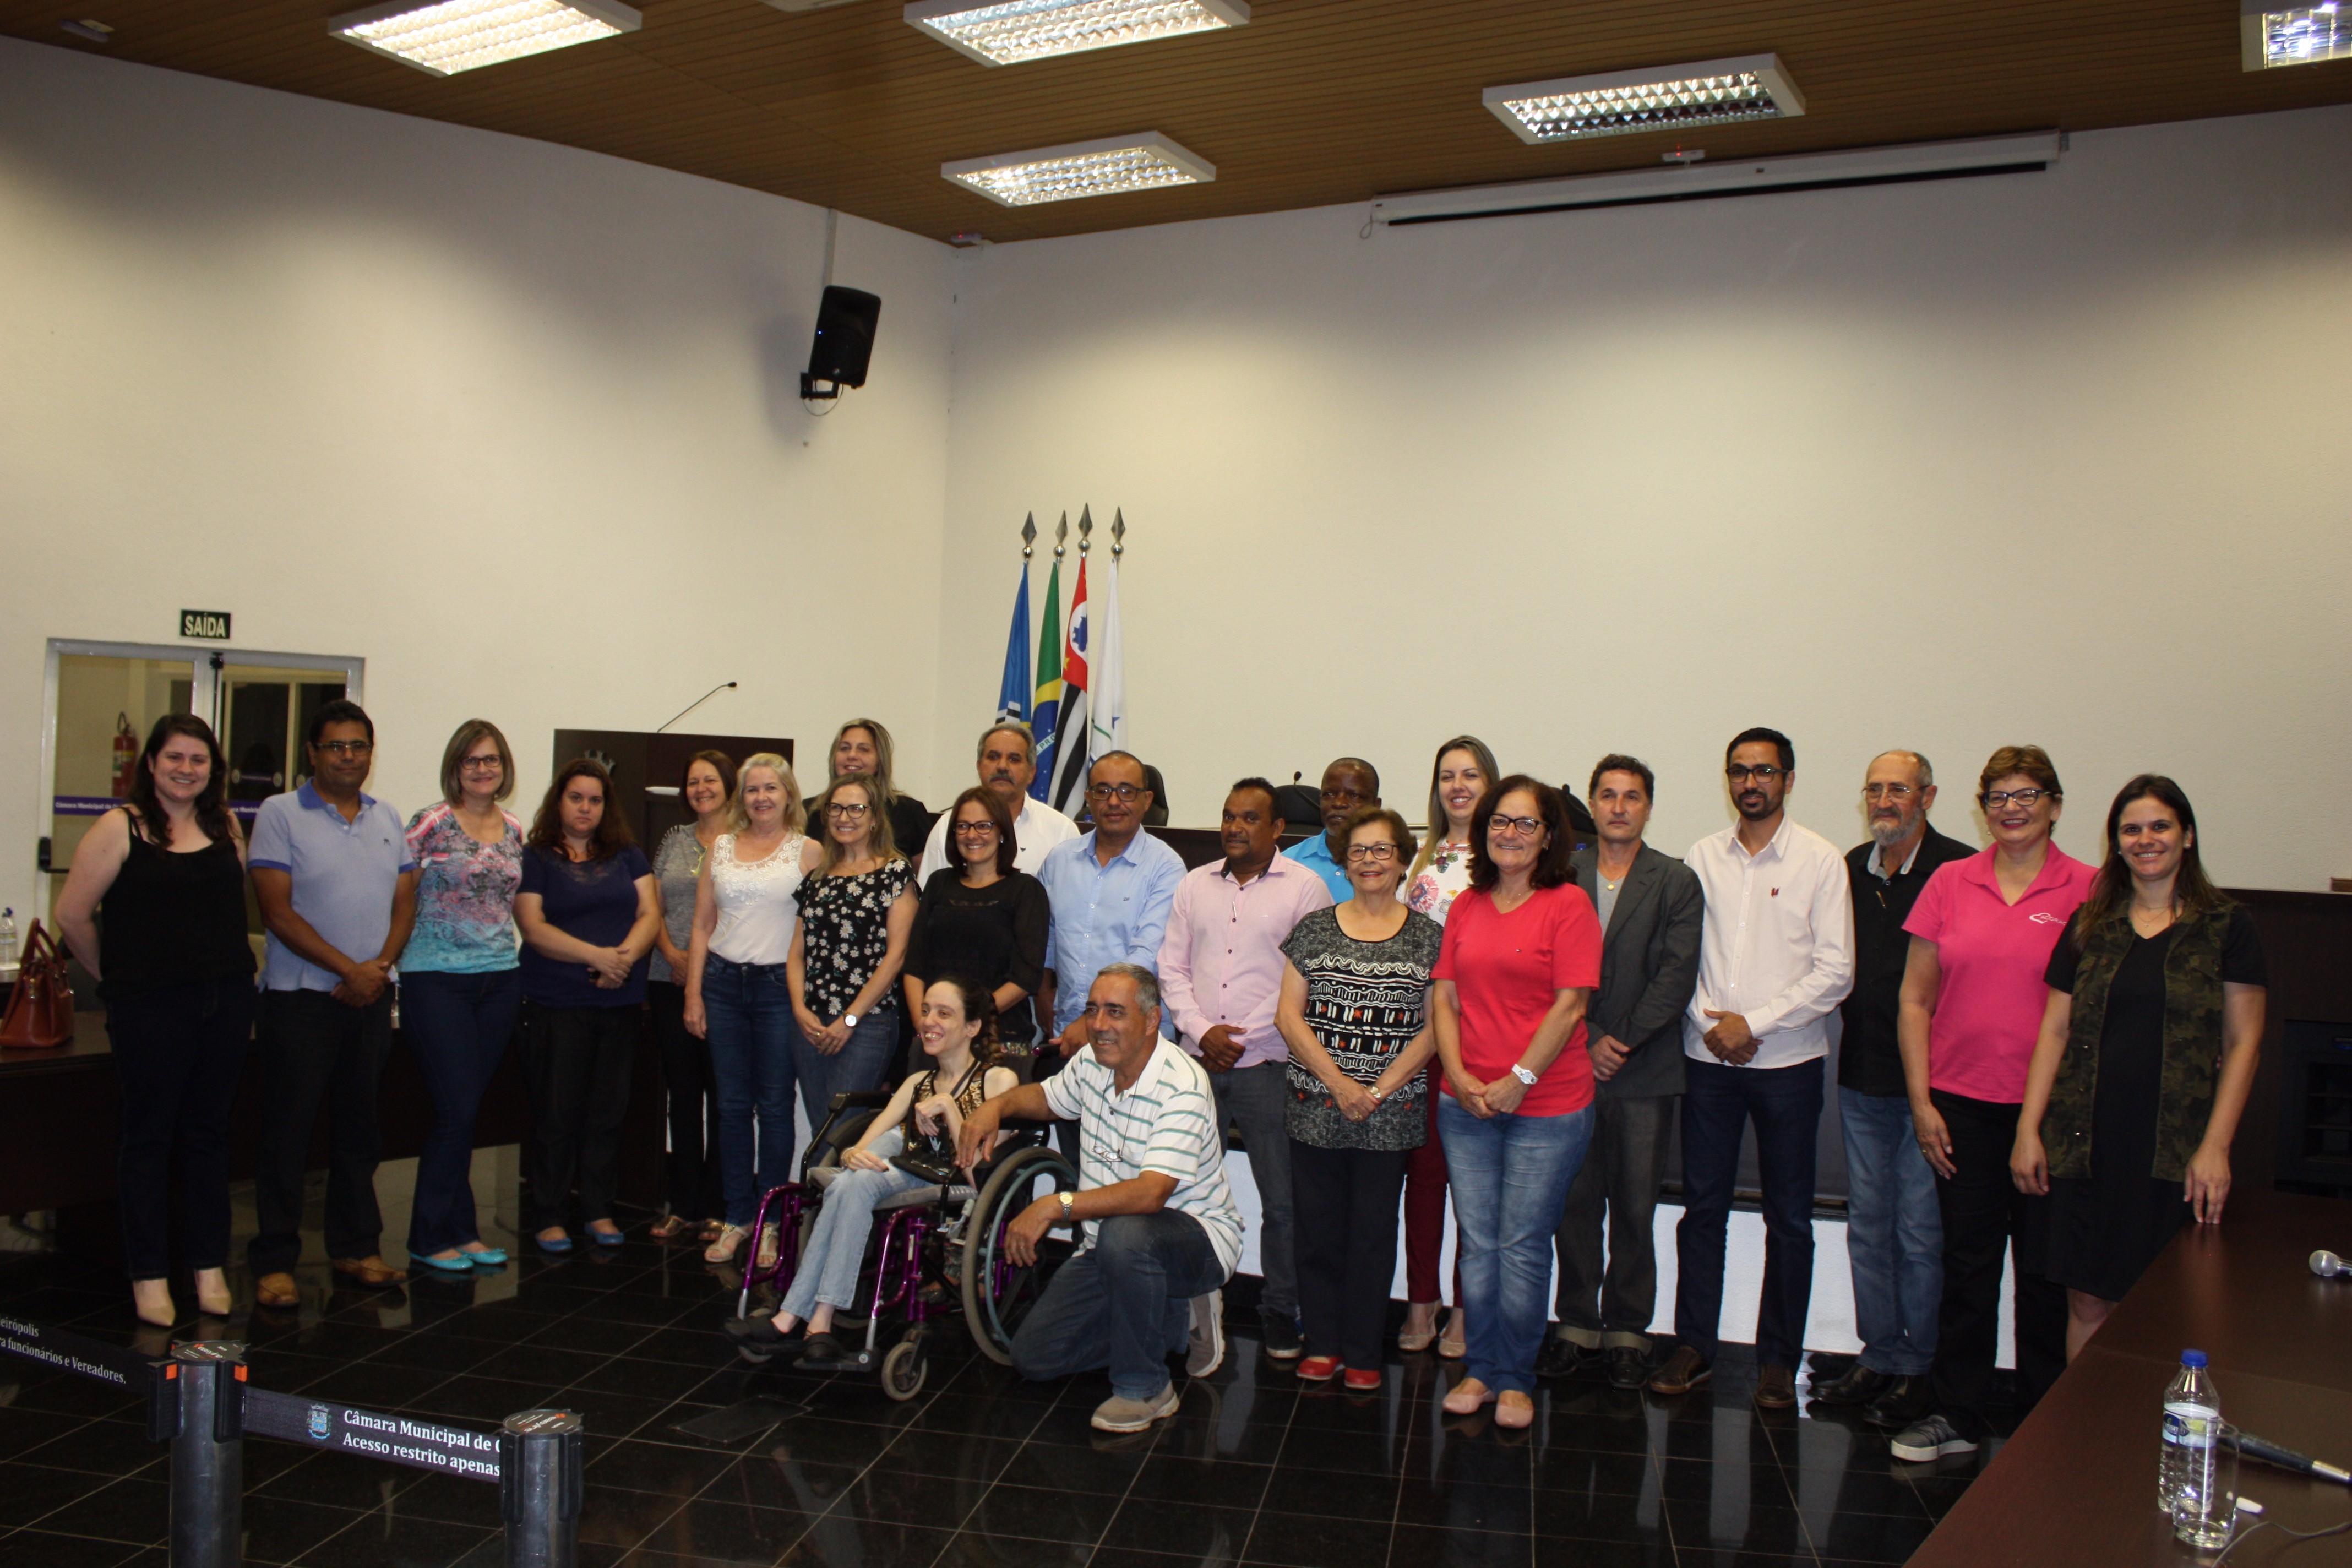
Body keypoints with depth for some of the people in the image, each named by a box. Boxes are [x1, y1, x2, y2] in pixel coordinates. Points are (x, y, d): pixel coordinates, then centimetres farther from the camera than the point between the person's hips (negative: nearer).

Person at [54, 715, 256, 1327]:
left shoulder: (225, 827, 9)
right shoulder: (122, 827, -5)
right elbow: (73, 914, -4)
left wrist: (230, 970, 8)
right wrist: (115, 976, 4)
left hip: (227, 1001, 4)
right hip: (151, 1007, -4)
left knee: (209, 1134, 11)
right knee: (150, 1138, 4)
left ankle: (210, 1269, 18)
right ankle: (149, 1277, 12)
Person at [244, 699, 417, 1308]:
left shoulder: (387, 819, 11)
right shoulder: (280, 814, -5)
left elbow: (404, 903, 11)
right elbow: (278, 911, -11)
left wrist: (380, 966, -7)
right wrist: (349, 968, -14)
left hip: (370, 998, 5)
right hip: (300, 998, -5)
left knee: (359, 1128, 11)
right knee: (287, 1132, -1)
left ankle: (356, 1249, 21)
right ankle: (274, 1261, 7)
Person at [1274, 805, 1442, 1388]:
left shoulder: (1428, 937, 4)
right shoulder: (1314, 928, 5)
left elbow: (1434, 1029, 1)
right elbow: (1289, 1015, 1)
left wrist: (1379, 1089, -9)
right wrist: (1337, 1082, -9)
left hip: (1390, 1115, -1)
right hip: (1316, 1111, 1)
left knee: (1373, 1232, 4)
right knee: (1319, 1228, 5)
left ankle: (1363, 1353, 17)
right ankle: (1322, 1344, 20)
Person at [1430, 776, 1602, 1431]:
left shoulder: (1569, 904, -6)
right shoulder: (1466, 907, 10)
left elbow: (1570, 1006, -11)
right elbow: (1444, 996, 9)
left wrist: (1518, 1081, -13)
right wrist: (1458, 1074, -4)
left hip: (1547, 1106, -4)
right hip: (1466, 1104, 4)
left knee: (1523, 1248, 2)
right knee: (1478, 1245, 11)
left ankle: (1516, 1379, 17)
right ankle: (1480, 1368, 24)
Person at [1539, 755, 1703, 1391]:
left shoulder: (1677, 883, 4)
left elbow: (1677, 976, -4)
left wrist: (1621, 1041, -10)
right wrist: (1587, 1042, -7)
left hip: (1645, 1073, -1)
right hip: (1571, 1066, 1)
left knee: (1635, 1207, 4)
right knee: (1574, 1201, 6)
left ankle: (1626, 1331, 15)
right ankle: (1577, 1323, 17)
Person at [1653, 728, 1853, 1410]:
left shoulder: (1820, 860, -2)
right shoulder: (1703, 857, 7)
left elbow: (1835, 971, -7)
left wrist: (1754, 1022, -12)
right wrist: (1709, 1022, -8)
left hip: (1786, 1059, -2)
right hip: (1708, 1056, 2)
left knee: (1788, 1218, 5)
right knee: (1702, 1207, 7)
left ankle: (1778, 1358, 16)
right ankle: (1694, 1346, 16)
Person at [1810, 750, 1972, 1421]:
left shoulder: (1959, 870, -10)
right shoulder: (1853, 867, 10)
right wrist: (1847, 1001, 9)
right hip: (1863, 1076, 6)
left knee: (1921, 1230, 1)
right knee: (1868, 1225, 12)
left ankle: (1918, 1366, 14)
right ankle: (1878, 1356, 23)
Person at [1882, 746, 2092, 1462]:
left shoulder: (2087, 890, -3)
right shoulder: (1951, 882, 4)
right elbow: (1916, 999, 6)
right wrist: (1922, 1101, 1)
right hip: (1963, 1105, 2)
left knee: (2044, 1269, 7)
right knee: (1968, 1263, 9)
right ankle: (1956, 1414, 21)